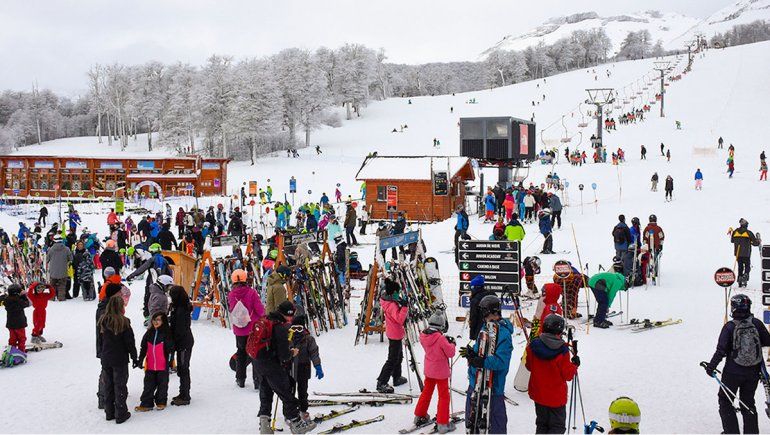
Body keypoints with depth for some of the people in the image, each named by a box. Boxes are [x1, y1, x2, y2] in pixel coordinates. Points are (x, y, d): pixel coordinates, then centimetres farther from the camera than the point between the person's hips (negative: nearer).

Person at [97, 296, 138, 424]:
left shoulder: (102, 321, 0)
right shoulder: (124, 322, -15)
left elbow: (100, 340, 9)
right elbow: (130, 342, -12)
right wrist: (134, 358, -2)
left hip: (105, 359, 5)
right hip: (120, 360, -5)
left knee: (108, 386, 14)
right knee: (120, 386, 3)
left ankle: (109, 412, 21)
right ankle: (120, 414, 7)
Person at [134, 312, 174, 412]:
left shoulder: (167, 334, -7)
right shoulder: (149, 333, 5)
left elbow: (170, 349, -5)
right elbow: (143, 348, 12)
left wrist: (169, 362, -9)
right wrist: (140, 360, 9)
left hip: (163, 366, -4)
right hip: (150, 366, 4)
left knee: (162, 384, 9)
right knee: (149, 384, 6)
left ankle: (161, 402, 23)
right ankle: (146, 404, 12)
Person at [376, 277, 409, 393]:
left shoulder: (386, 300, 2)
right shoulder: (393, 305, -27)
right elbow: (399, 319, -35)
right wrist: (404, 307, -38)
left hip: (392, 333, 10)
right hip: (395, 335, -10)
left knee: (399, 356, 25)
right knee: (392, 360, -3)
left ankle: (397, 378, 39)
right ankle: (381, 383, 0)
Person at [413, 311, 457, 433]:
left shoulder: (423, 335, -8)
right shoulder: (441, 338, -27)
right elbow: (450, 353, -17)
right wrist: (451, 343, -1)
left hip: (428, 369, 6)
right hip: (441, 371, -6)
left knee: (426, 391, 23)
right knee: (444, 396, 6)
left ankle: (419, 416, 34)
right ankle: (442, 423, 10)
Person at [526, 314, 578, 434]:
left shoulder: (533, 346, -11)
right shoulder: (562, 351, -22)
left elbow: (529, 366, 3)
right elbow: (567, 375, -15)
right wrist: (575, 365, 2)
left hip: (538, 394, 4)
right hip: (556, 397, -4)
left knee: (541, 424, 21)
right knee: (557, 426, 10)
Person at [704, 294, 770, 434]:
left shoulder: (729, 327, -16)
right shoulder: (757, 323, -9)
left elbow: (721, 351, -15)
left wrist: (711, 366, -5)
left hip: (733, 372, -3)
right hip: (753, 372, 4)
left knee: (725, 401, 12)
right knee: (748, 402, 18)